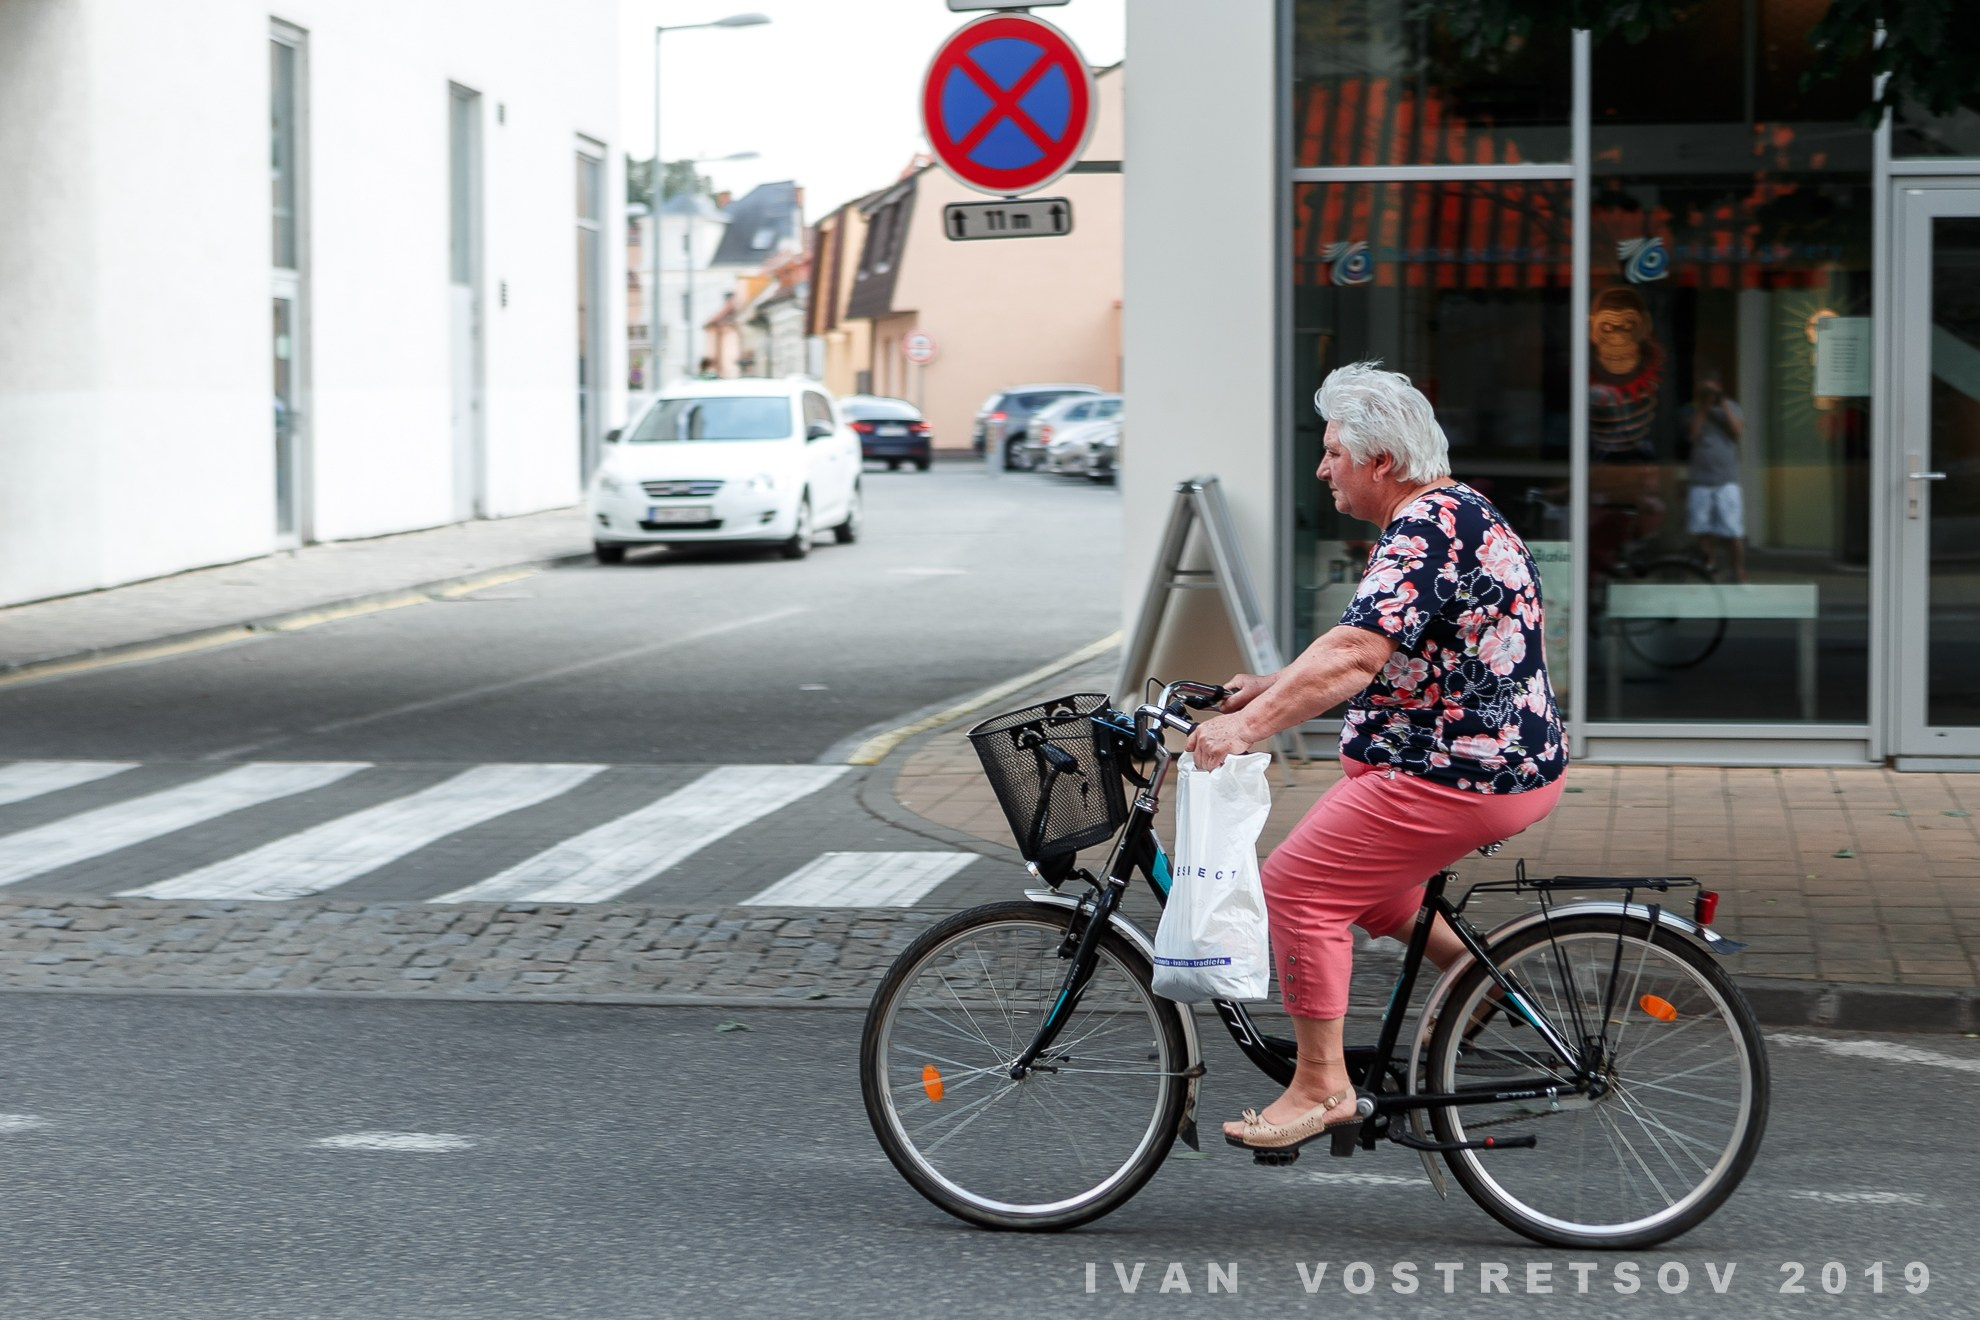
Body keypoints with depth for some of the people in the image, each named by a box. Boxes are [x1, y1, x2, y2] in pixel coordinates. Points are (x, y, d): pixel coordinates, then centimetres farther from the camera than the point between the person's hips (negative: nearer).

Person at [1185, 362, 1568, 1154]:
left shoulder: (1426, 533, -20)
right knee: (1353, 869, 25)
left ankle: (1320, 1086, -2)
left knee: (1300, 882, -6)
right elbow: (1379, 653, 19)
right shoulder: (1456, 512, 14)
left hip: (1455, 778, -11)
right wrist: (1275, 685, 14)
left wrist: (1249, 726, -35)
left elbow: (1354, 656, -32)